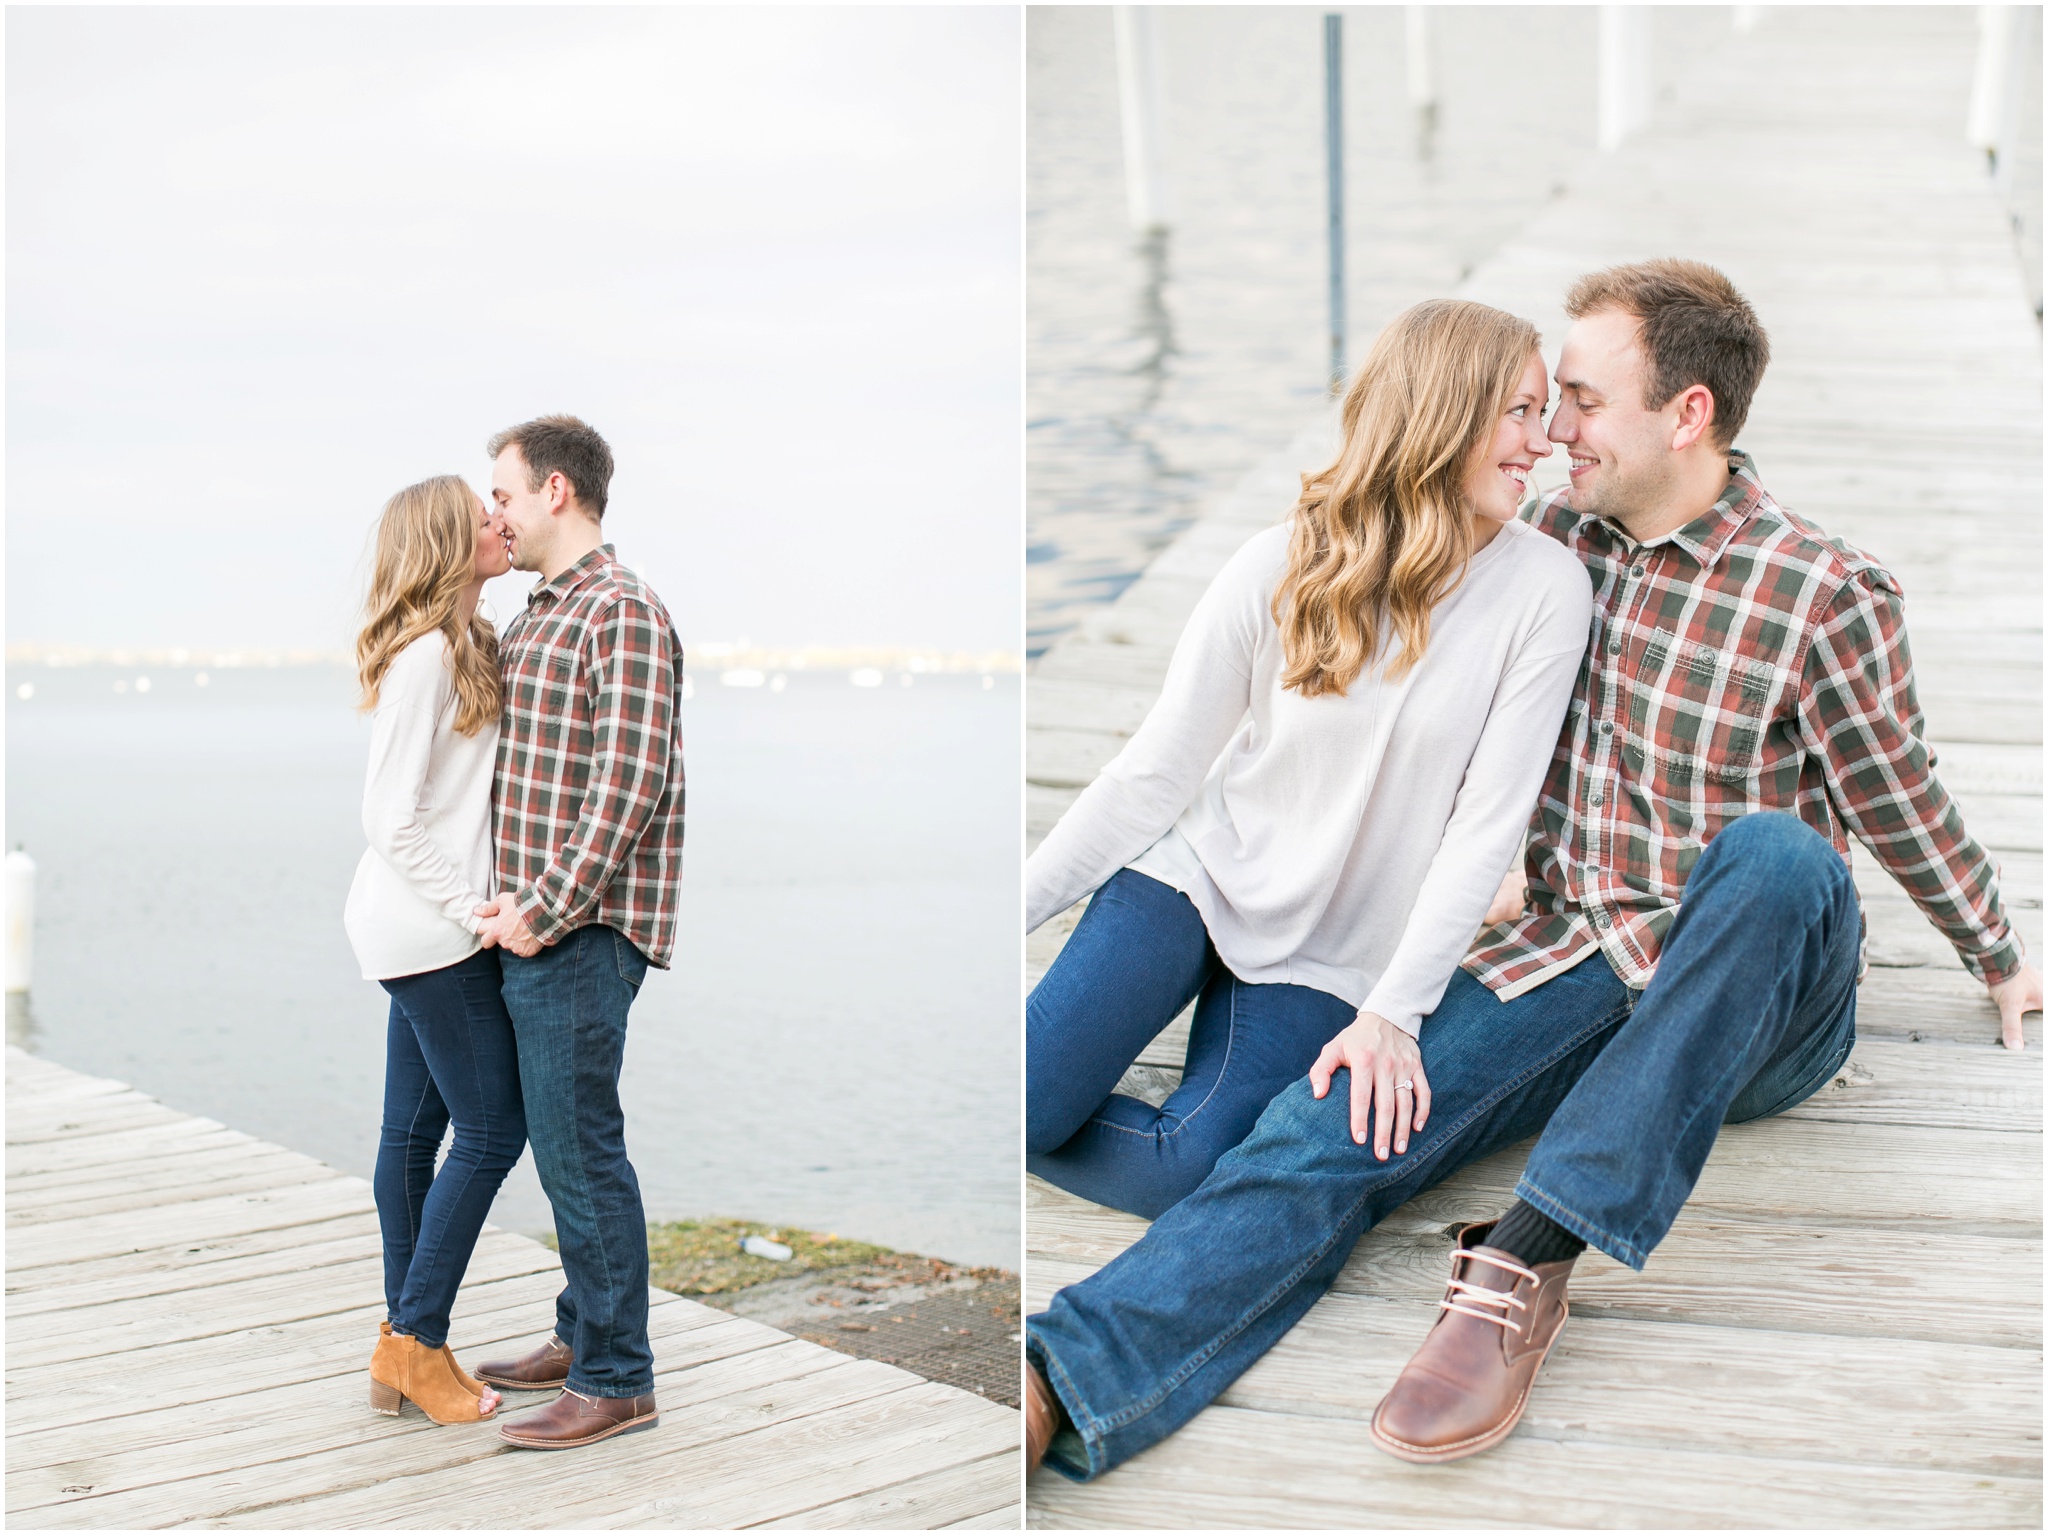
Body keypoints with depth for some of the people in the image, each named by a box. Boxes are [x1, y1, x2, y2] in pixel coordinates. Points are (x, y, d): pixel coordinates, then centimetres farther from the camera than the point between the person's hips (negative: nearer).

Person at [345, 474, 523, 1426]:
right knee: (493, 1128, -4)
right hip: (429, 927, -9)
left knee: (416, 1128, 11)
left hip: (420, 926, 9)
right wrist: (469, 910, -16)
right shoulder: (428, 652, -16)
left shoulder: (465, 644, 14)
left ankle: (403, 1349, 19)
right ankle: (417, 1343, 5)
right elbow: (389, 814, -18)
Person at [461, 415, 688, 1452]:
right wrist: (515, 903, 13)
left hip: (578, 931, -9)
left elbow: (630, 781, -20)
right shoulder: (535, 617, 17)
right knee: (561, 1143, 17)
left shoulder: (620, 610, -13)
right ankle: (584, 1335, 29)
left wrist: (543, 911, -19)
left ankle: (616, 1381, 4)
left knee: (579, 1149, -5)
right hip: (532, 926, 9)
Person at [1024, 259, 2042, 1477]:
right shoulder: (1560, 537, 6)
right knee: (1338, 1119, -22)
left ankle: (1530, 1255, -39)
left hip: (1753, 1010, -4)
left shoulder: (1825, 594, -9)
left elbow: (1903, 808, 5)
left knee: (1775, 856, -39)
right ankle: (1058, 1390, -40)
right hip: (1570, 966, 4)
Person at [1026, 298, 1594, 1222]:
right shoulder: (1280, 568, -9)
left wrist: (1395, 1012, -17)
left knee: (1187, 1173, -21)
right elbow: (1157, 770, -4)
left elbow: (1488, 822, -12)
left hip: (1329, 958, 0)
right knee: (1021, 1101, -18)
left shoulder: (1544, 591, -11)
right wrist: (1016, 906, -8)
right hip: (1201, 871, 0)